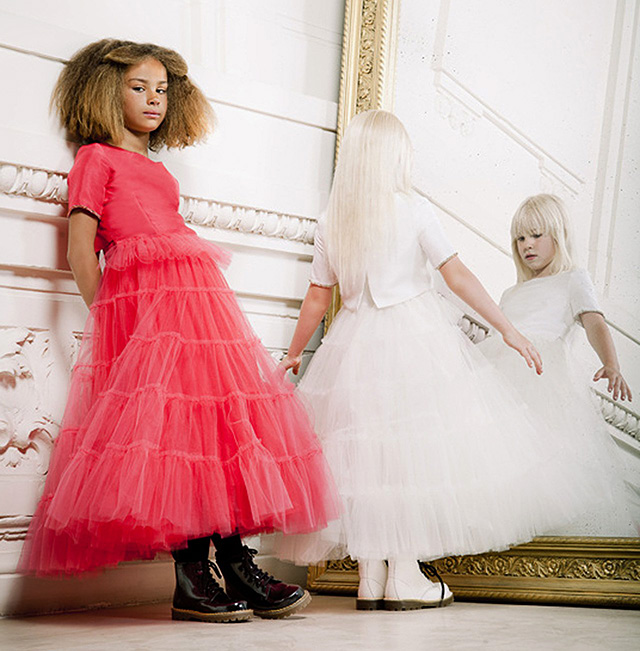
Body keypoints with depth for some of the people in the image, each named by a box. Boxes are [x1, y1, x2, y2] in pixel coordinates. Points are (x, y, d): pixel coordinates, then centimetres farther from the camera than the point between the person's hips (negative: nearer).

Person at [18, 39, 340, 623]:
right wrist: (107, 315, -6)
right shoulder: (97, 158, 10)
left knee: (220, 425, -2)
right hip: (142, 306, -7)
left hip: (199, 301, 7)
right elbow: (81, 250, 1)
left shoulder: (157, 170, 30)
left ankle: (239, 568, -1)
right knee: (172, 427, -16)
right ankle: (191, 577, -11)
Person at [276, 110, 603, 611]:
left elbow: (318, 297, 9)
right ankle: (405, 575, 3)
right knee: (414, 446, 2)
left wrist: (294, 353, 21)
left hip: (354, 344, 4)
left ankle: (371, 578, 10)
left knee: (367, 453, 6)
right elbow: (457, 274, -6)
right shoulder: (413, 208, -4)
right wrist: (508, 329, -2)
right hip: (415, 339, -4)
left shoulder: (331, 222, 6)